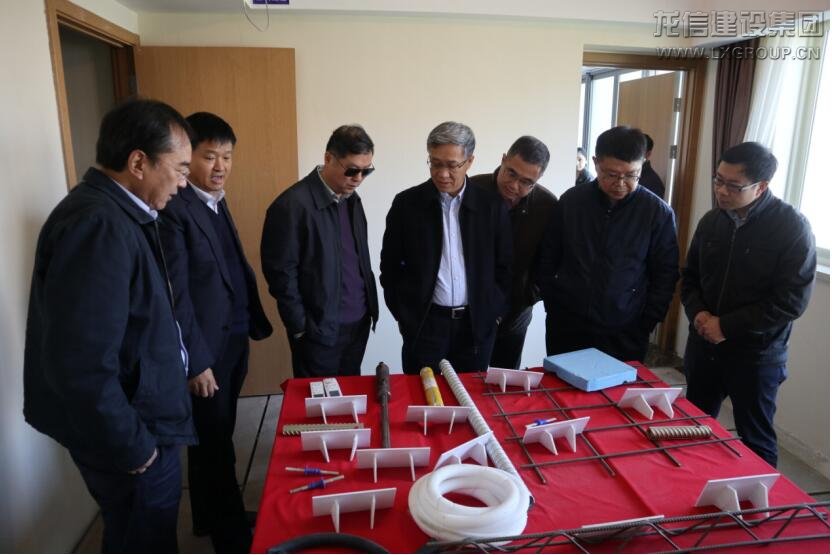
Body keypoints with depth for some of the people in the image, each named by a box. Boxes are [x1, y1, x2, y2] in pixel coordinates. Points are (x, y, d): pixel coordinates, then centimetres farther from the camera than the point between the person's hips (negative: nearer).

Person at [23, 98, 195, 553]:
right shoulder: (99, 225, -27)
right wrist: (132, 447, -19)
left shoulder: (113, 214, 6)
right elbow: (80, 365, -32)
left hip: (140, 421, 9)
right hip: (130, 435, -9)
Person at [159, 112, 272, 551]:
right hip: (205, 348, -8)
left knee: (215, 437, 20)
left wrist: (255, 322, 11)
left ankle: (209, 517, 39)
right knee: (215, 442, 7)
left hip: (233, 341, 8)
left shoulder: (217, 204, 11)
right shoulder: (174, 208, -17)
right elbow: (176, 293, -19)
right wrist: (196, 359, -17)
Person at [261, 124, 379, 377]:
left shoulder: (351, 198, 5)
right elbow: (281, 273, -15)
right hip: (320, 329, -6)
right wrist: (301, 328, -11)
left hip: (359, 322, 7)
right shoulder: (293, 204, -17)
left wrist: (368, 306, 10)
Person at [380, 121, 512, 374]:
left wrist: (494, 313, 4)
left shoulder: (492, 205, 0)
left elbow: (505, 266, 7)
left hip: (477, 325, 1)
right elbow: (390, 266, 4)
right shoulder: (407, 203, -3)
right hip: (423, 324, -1)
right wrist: (403, 315, 2)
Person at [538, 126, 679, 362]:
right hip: (566, 327, 2)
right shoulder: (571, 200, -2)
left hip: (625, 335, -1)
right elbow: (548, 260, 6)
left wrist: (645, 325, -4)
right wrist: (554, 309, 3)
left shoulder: (658, 212, -6)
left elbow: (665, 275, 0)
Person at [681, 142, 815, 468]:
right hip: (704, 347, 5)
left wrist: (727, 326, -18)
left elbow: (792, 300, -16)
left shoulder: (792, 227, -12)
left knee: (755, 442, 13)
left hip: (756, 356, -5)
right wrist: (698, 313, -9)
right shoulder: (711, 221, 3)